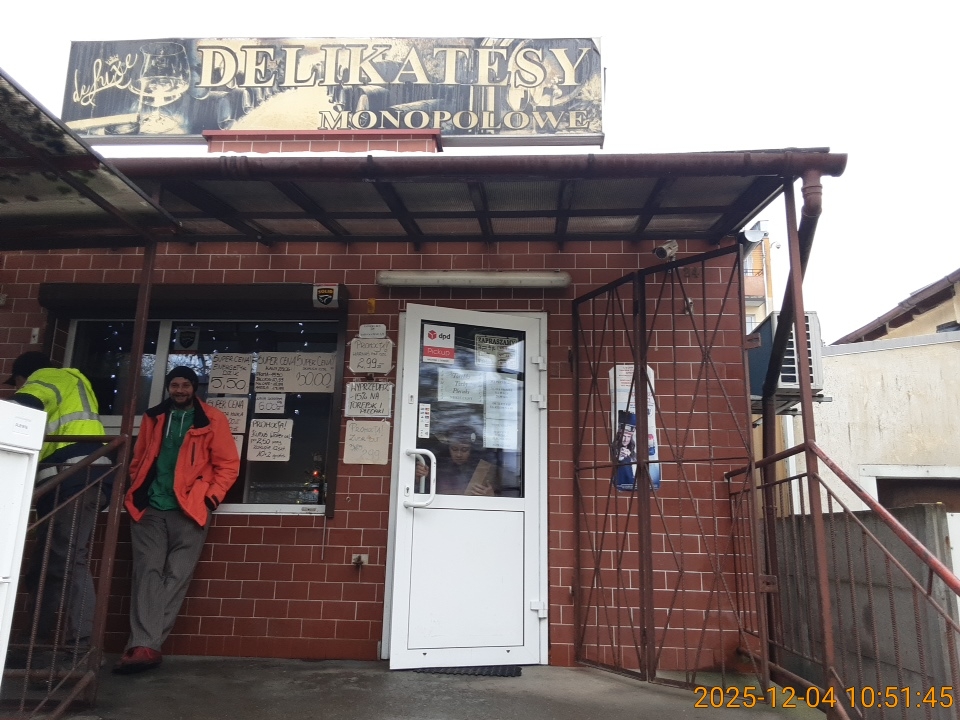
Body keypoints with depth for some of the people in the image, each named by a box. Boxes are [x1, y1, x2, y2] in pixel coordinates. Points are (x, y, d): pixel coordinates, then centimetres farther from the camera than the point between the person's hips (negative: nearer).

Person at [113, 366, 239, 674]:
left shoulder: (212, 420, 0)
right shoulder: (153, 417, 12)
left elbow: (228, 464, -1)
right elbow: (138, 460, 20)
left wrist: (211, 497, -8)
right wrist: (137, 492, 9)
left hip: (189, 510, -2)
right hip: (150, 509, 3)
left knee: (176, 576, -5)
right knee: (148, 572, -7)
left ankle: (143, 645, 0)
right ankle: (145, 646, -10)